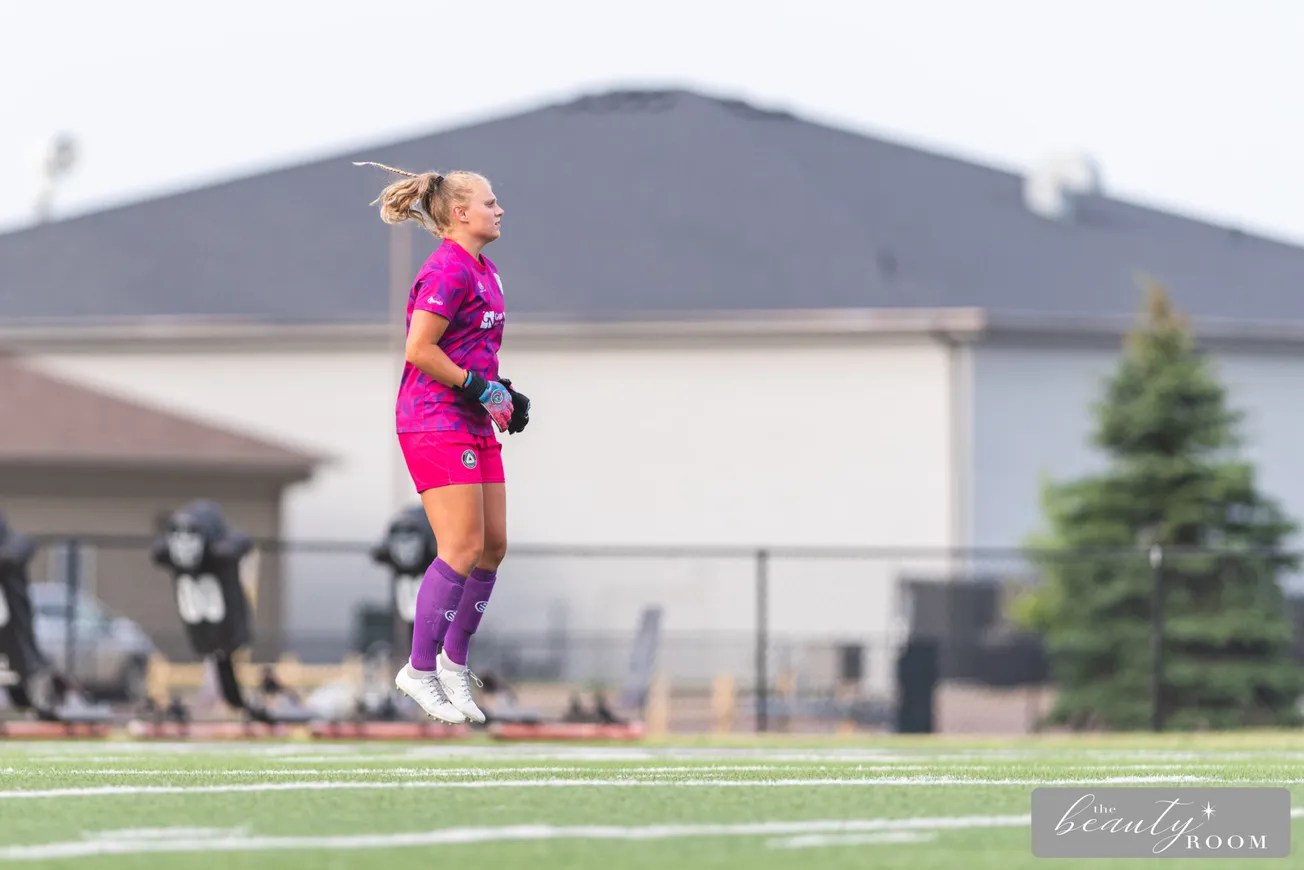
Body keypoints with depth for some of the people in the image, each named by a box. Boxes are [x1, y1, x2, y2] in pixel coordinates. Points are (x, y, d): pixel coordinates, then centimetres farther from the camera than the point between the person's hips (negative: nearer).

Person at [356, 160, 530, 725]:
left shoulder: (484, 270, 16)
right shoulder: (449, 269, -14)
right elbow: (419, 349, -20)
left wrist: (503, 392, 13)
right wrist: (477, 386, -16)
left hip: (475, 425, 10)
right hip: (435, 422, -10)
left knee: (493, 546, 7)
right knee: (463, 548, -12)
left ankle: (454, 662, 18)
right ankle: (419, 669, -5)